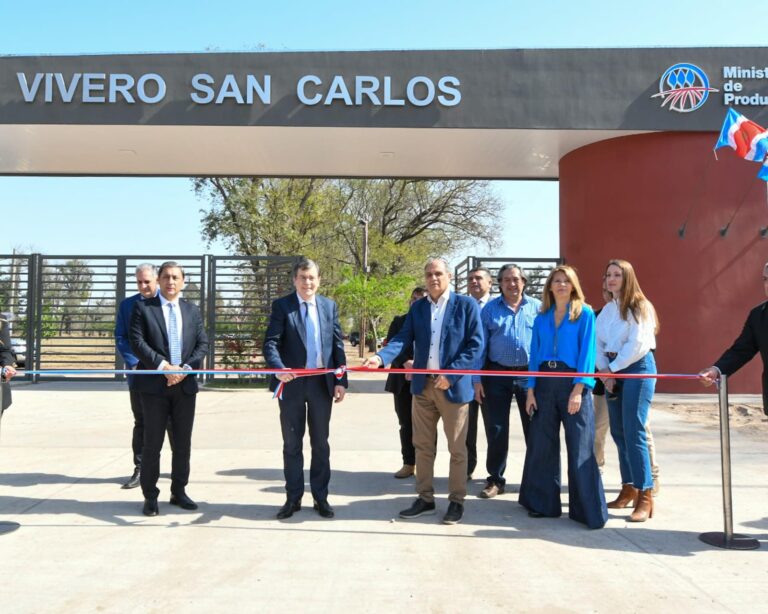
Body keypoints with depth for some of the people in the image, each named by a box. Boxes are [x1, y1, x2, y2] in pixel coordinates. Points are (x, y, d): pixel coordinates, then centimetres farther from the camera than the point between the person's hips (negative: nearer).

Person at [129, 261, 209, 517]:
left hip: (185, 384, 3)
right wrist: (163, 366, -17)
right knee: (152, 443, 3)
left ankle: (179, 491, 23)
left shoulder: (192, 310, 12)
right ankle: (150, 496, 14)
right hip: (154, 385, -3)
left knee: (183, 442, 10)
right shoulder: (143, 307, 2)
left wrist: (186, 368, -9)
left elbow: (202, 344, 7)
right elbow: (137, 342, -8)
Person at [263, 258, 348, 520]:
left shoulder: (330, 306, 7)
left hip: (322, 382, 2)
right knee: (292, 444, 8)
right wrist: (278, 368, -29)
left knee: (320, 443, 10)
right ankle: (293, 498, 20)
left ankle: (321, 497, 22)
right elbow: (270, 342, -10)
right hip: (292, 383, -2)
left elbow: (337, 344, 6)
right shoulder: (281, 305, -2)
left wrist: (341, 380, -1)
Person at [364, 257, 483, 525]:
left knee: (456, 448, 7)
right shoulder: (417, 307, 8)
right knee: (423, 446, 12)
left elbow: (476, 345, -10)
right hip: (423, 385, 4)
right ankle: (425, 498, 25)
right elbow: (403, 338, -2)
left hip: (453, 386, -4)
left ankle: (457, 501, 20)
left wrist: (451, 374, -17)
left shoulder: (466, 305, -5)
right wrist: (381, 357, -21)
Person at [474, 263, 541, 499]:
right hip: (497, 375, 0)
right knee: (496, 431, 6)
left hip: (530, 375, 0)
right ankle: (495, 480, 18)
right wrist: (477, 379, -3)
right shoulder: (489, 309, 5)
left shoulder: (537, 307, 4)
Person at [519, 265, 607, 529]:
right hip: (544, 383, 4)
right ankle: (544, 502, 21)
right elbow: (534, 354, 11)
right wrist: (530, 389, 3)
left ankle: (587, 509, 5)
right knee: (541, 445, 8)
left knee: (580, 447, -4)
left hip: (573, 383, -4)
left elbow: (587, 352, -6)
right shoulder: (541, 318, 12)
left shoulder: (584, 314, 0)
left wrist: (578, 389, -15)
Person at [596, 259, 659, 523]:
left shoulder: (640, 307, -7)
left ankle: (645, 496, -9)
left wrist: (612, 368, -9)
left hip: (637, 368, -7)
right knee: (618, 432, 8)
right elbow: (598, 343, 10)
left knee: (633, 432, -12)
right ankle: (628, 489, 19)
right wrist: (604, 370, -5)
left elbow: (637, 345, -14)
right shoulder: (607, 310, 13)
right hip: (612, 370, 7)